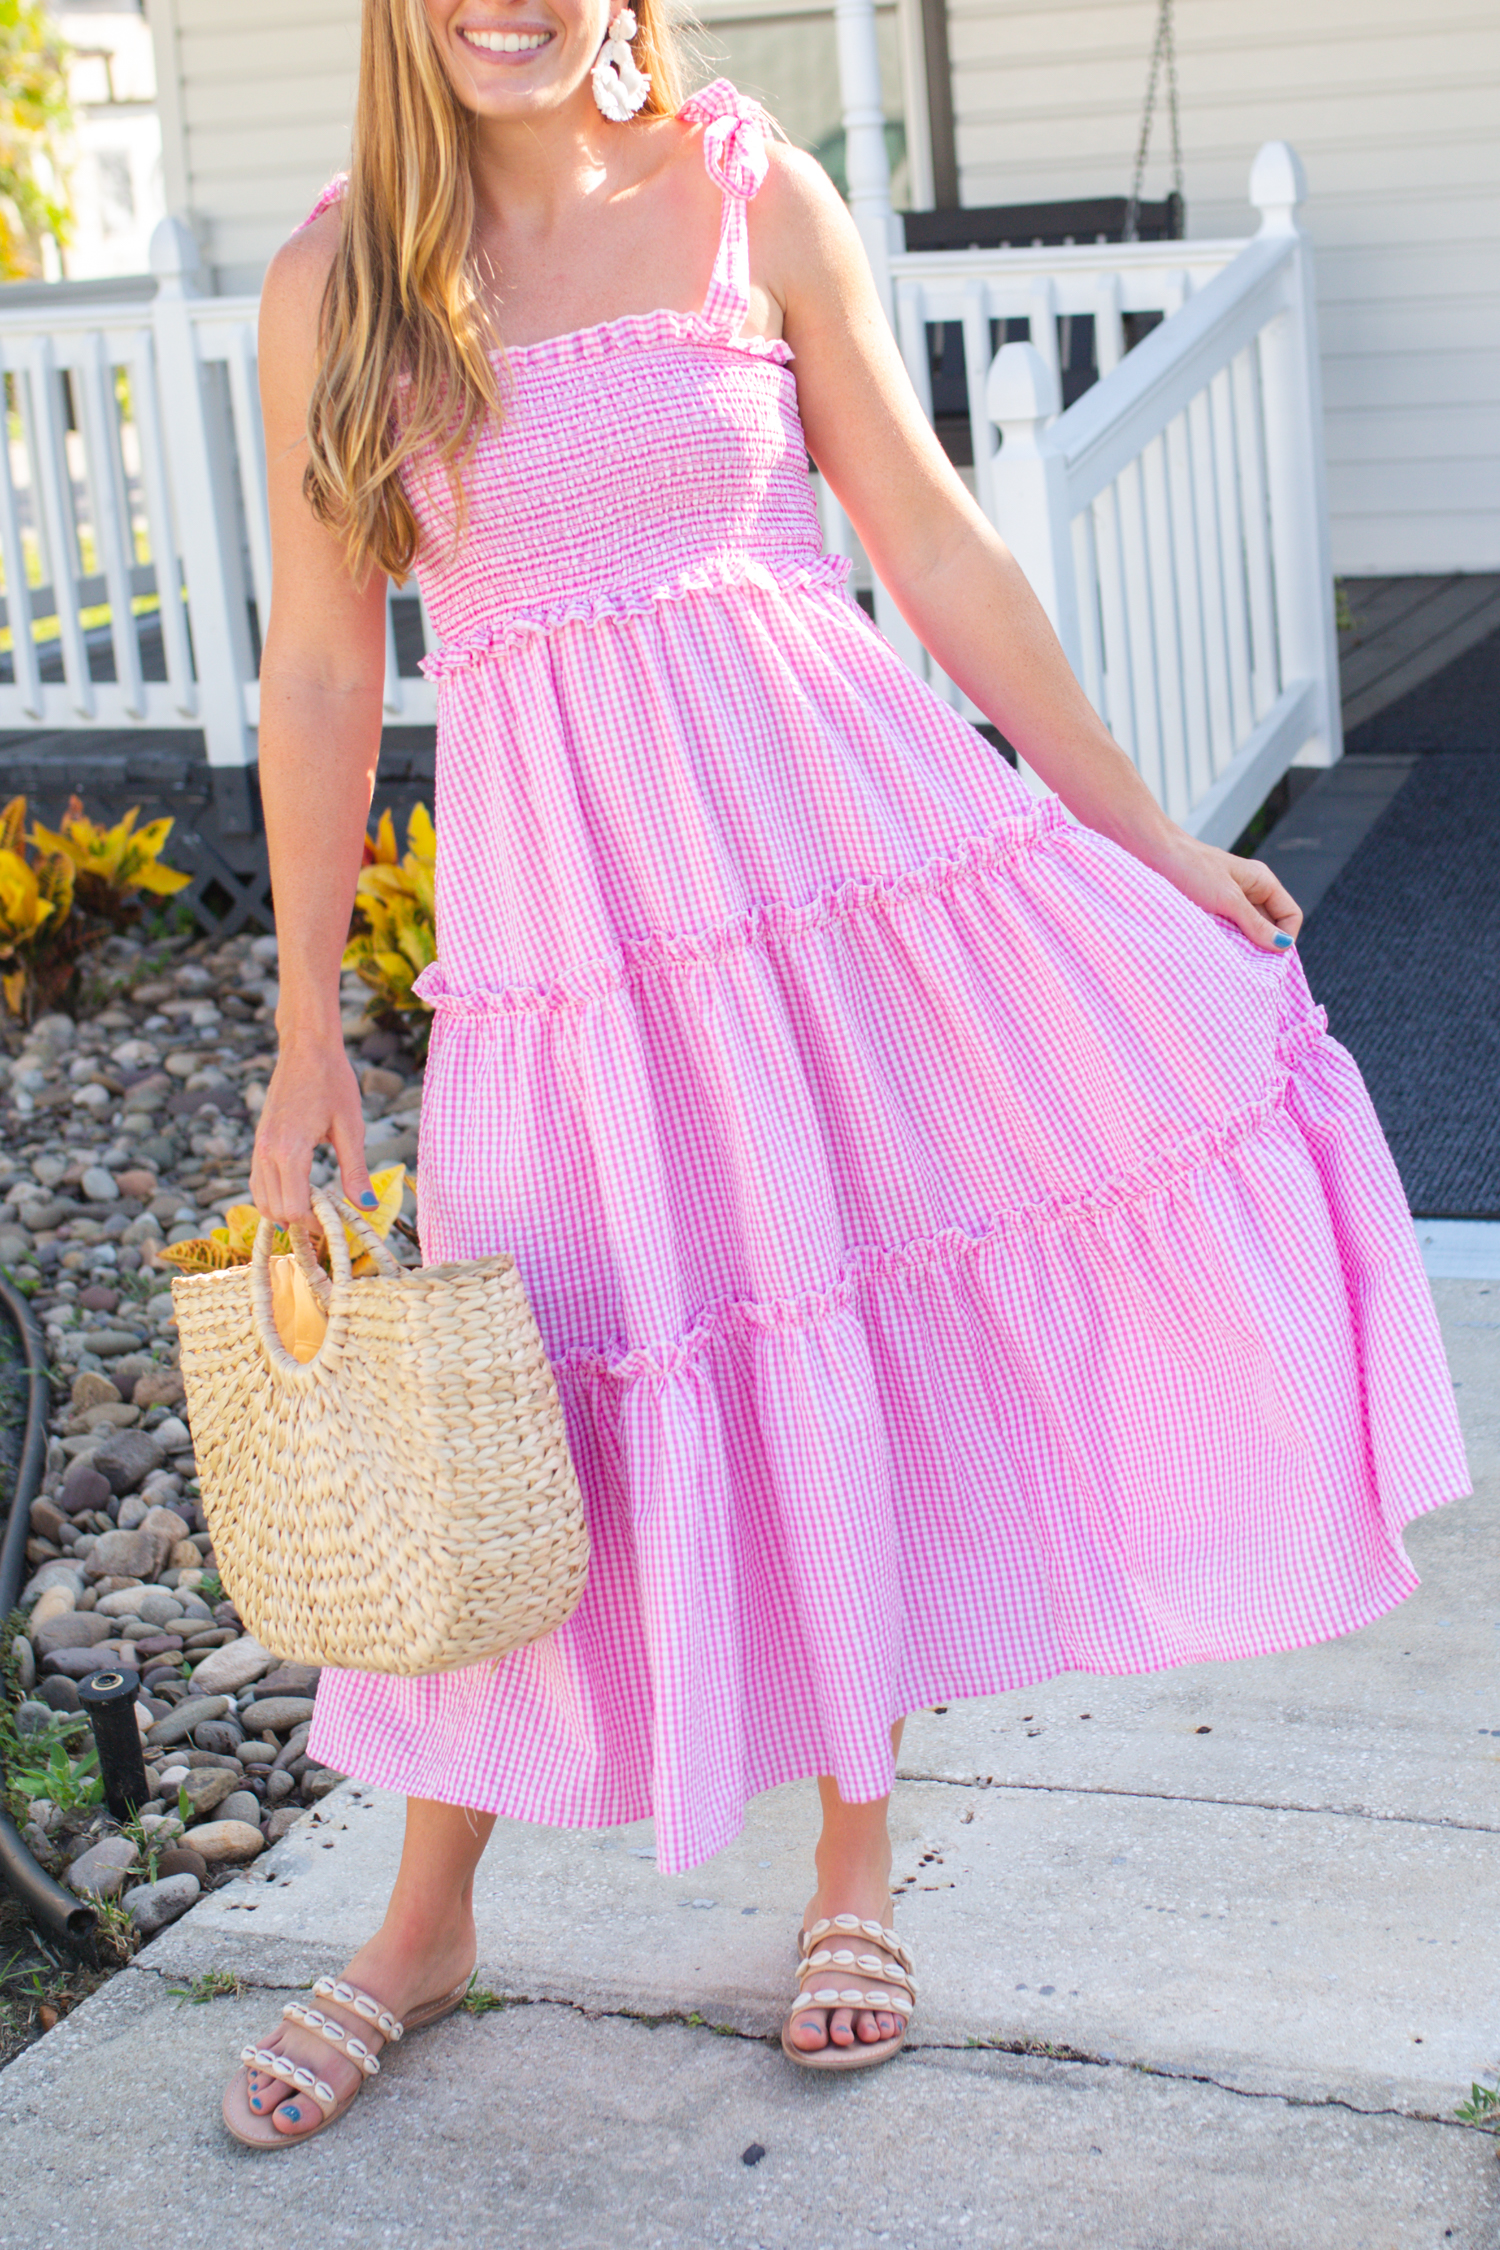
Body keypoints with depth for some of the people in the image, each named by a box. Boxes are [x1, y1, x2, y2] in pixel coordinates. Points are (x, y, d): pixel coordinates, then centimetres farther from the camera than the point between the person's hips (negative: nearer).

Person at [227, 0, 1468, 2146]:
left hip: (840, 824, 0)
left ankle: (856, 1854, 23)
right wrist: (305, 1037, 5)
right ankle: (427, 1924, 27)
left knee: (855, 1338, -1)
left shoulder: (755, 197, 1)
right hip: (561, 885, 0)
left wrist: (1146, 836, 4)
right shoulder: (335, 282, 1)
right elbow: (321, 673, 4)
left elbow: (938, 551, 4)